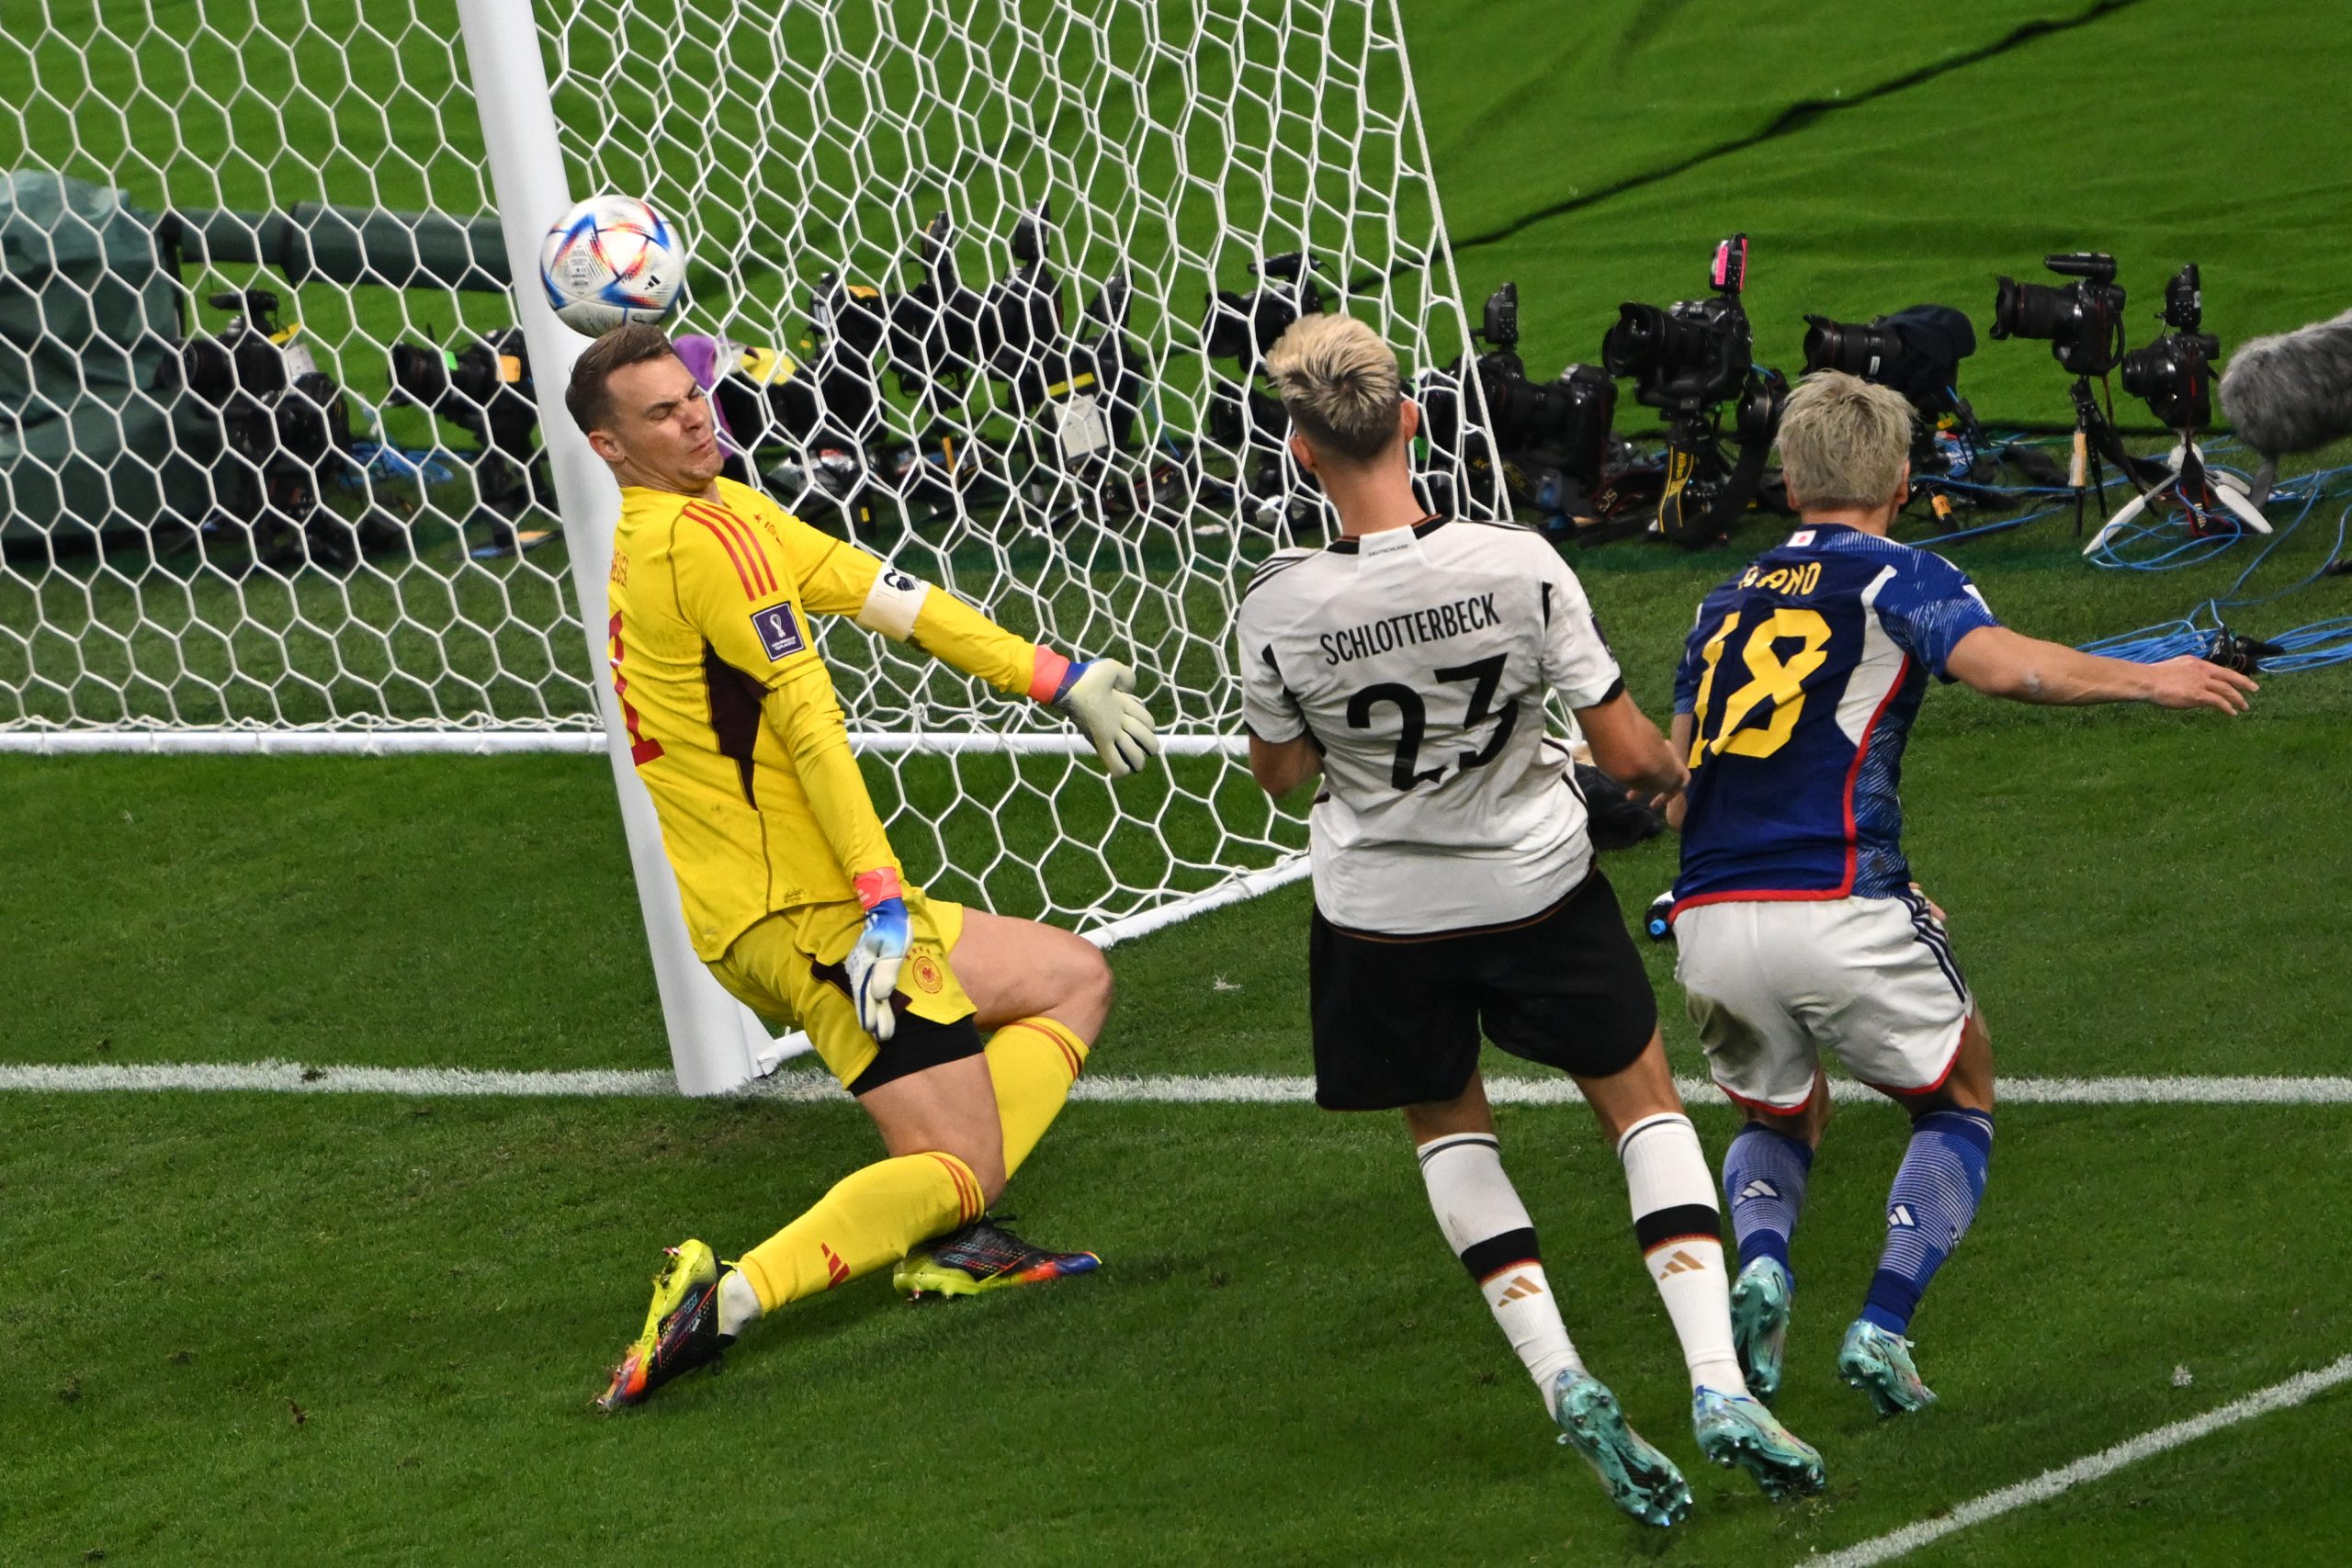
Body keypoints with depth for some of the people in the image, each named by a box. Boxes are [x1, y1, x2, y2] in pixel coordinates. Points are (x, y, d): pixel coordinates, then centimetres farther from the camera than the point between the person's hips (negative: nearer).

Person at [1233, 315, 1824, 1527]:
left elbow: (1279, 775, -2)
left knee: (1446, 1124, 24)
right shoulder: (1519, 565, -20)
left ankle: (1562, 1382, 6)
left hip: (1381, 914, 0)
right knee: (1644, 1102, 18)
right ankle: (1717, 1383, 1)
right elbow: (1629, 754, -12)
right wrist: (1682, 778, 10)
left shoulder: (1280, 609, -21)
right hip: (1537, 883, 0)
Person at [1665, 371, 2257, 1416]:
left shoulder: (1724, 605, 20)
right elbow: (2003, 664, -16)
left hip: (1706, 925, 5)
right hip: (1838, 913, -5)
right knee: (1959, 1104, 20)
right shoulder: (1899, 579, 4)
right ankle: (1882, 1330, 1)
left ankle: (1759, 1261, -3)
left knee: (1778, 1122, 29)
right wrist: (2151, 682, -2)